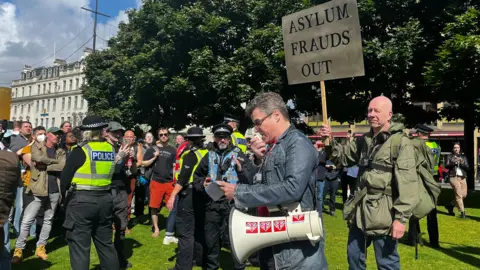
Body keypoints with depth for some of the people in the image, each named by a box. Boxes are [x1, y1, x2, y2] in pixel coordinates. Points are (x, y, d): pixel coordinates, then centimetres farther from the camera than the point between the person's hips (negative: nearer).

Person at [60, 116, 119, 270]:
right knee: (105, 242, 17)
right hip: (105, 199, 5)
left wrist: (64, 194, 12)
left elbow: (65, 177, -5)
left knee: (79, 245, 5)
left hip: (81, 200, -5)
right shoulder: (111, 149, 3)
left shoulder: (80, 150, -9)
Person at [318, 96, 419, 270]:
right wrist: (330, 142, 0)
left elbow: (407, 184, -17)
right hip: (360, 212, 7)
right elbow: (343, 157, 20)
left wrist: (401, 217, -20)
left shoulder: (401, 143, -12)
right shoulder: (363, 141, 10)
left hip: (384, 214, -7)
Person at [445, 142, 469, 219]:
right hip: (454, 177, -4)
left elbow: (468, 168, 8)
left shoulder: (463, 157, 16)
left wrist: (462, 164, -10)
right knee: (459, 195, -11)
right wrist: (454, 162, -18)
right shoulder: (450, 156, 9)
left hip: (462, 178, 4)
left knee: (464, 195, 1)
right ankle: (462, 212, -8)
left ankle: (450, 205, 22)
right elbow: (447, 166, -3)